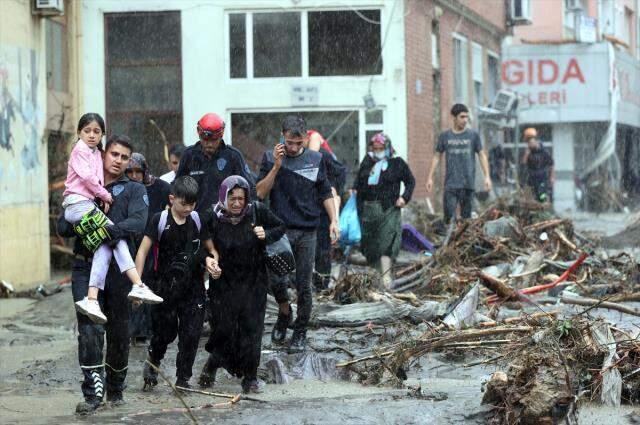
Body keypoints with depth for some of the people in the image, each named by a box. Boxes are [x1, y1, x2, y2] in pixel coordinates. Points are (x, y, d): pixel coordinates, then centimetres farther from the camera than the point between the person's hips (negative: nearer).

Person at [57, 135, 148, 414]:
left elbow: (138, 222, -12)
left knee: (119, 331, 6)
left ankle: (115, 388, 23)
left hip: (119, 269, -1)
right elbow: (63, 227, 10)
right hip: (86, 267, 1)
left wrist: (112, 229, -28)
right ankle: (93, 391, -14)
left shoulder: (134, 190, 8)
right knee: (90, 328, -12)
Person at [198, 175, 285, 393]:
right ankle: (212, 365, 29)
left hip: (253, 283, 1)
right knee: (223, 328, 2)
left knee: (251, 329, 1)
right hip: (224, 283, -1)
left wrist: (267, 235, -13)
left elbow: (280, 227, 7)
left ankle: (250, 377, 12)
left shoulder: (257, 211, -7)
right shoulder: (213, 218, -10)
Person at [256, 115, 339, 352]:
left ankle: (300, 332, 15)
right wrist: (277, 166, -14)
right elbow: (260, 193, -6)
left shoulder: (315, 160, 6)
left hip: (307, 232, 1)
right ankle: (284, 313, 18)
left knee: (304, 285, 3)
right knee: (277, 280, -12)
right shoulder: (271, 158, 1)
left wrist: (334, 221, 3)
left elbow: (325, 193, 13)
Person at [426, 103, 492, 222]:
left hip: (468, 184, 0)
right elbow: (437, 157, 12)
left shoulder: (473, 135, 6)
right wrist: (430, 178, 8)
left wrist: (487, 176, -1)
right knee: (449, 216, -9)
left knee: (466, 216, 1)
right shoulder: (445, 136, 7)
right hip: (450, 184, 0)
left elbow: (482, 155, 8)